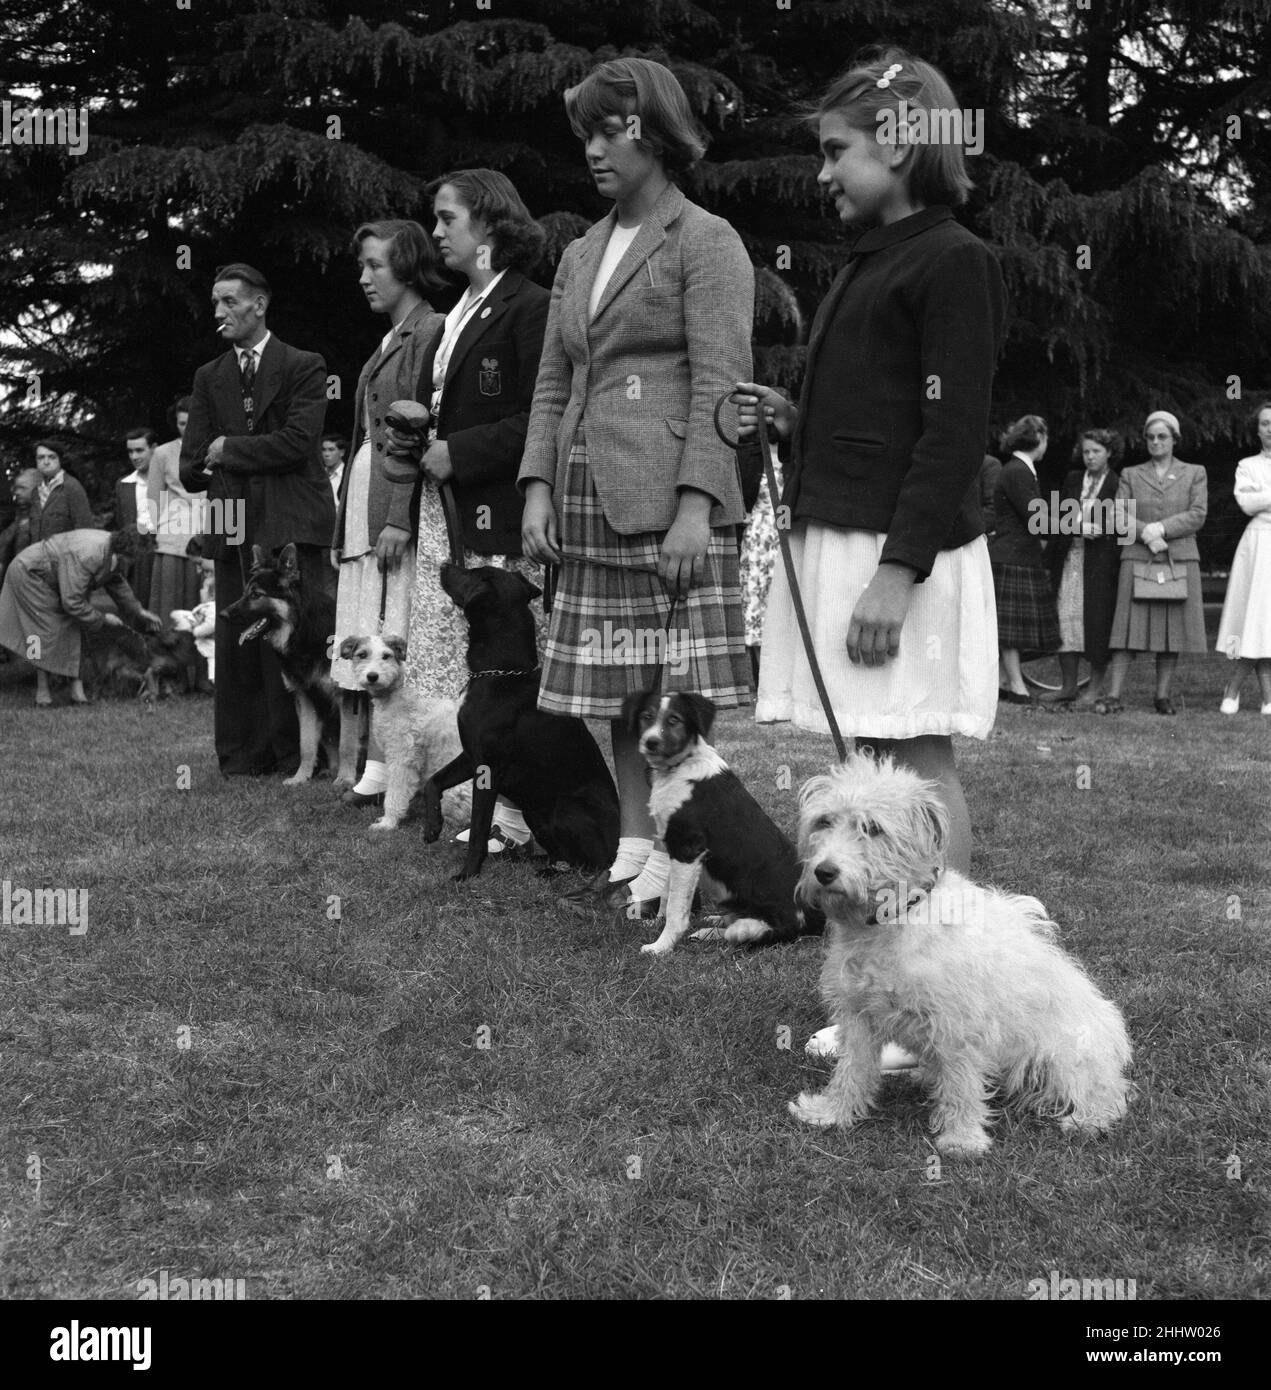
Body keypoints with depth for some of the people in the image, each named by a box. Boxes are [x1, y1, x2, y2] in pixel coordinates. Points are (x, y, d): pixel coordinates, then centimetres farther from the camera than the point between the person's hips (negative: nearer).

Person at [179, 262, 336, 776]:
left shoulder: (304, 366, 5)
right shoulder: (208, 377, 18)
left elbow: (297, 443, -8)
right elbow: (191, 471, 11)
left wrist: (228, 451, 0)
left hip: (291, 525, -4)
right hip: (233, 527, 4)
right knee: (235, 646, 1)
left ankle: (299, 759, -1)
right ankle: (243, 757, 7)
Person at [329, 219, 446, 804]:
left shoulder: (429, 331, -7)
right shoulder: (389, 341, 22)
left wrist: (400, 518, -20)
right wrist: (341, 527, 21)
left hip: (398, 503, -9)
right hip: (363, 505, 9)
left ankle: (389, 769, -8)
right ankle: (378, 767, 6)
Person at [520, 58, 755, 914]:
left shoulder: (705, 241, 0)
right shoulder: (581, 255, 21)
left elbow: (720, 382, -9)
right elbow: (554, 382, 19)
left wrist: (696, 505, -18)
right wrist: (538, 487, 6)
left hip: (672, 498, -7)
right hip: (594, 505, 7)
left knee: (680, 693, -6)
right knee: (618, 695, 8)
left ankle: (680, 865, 0)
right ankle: (633, 854, 16)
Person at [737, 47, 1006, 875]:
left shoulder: (954, 261, -8)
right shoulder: (869, 264, 19)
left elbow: (954, 434, -15)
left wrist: (897, 572, -21)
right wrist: (791, 419, 8)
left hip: (904, 550, -9)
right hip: (837, 540, 9)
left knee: (916, 758, -6)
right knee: (860, 760, 9)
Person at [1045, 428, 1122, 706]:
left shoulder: (1118, 484, 0)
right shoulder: (1072, 480, 13)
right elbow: (1059, 522, 11)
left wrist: (1096, 530, -15)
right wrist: (1050, 560, 2)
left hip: (1101, 560, -4)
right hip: (1070, 556, 4)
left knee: (1098, 618, -2)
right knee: (1067, 618, 1)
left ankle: (1096, 686, 8)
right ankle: (1069, 685, 7)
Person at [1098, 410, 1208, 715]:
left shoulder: (1194, 474, 11)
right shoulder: (1130, 475, 12)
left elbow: (1197, 515, -1)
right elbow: (1119, 518, 2)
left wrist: (1160, 528, -13)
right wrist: (1146, 534, -15)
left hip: (1179, 560, 0)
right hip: (1137, 560, 0)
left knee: (1173, 629, 1)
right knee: (1129, 630, -6)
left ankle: (1163, 696, 7)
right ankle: (1113, 696, -10)